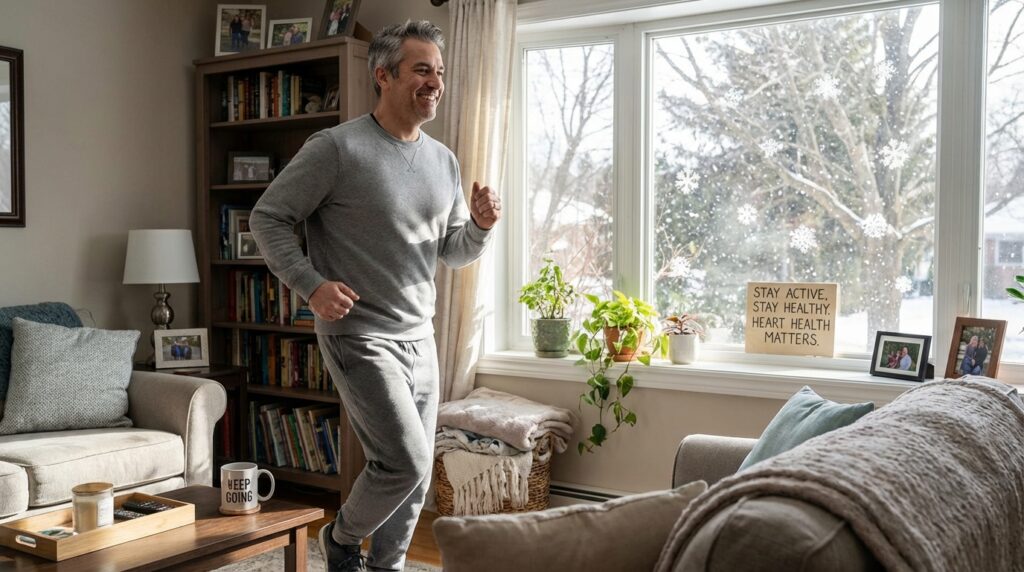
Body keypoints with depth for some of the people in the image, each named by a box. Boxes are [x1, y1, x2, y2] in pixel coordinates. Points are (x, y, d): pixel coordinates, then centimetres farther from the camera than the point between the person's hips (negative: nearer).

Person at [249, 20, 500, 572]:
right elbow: (268, 218, -7)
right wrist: (311, 285, -18)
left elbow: (453, 251, 15)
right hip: (359, 335, -7)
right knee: (407, 461, -11)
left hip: (419, 338, 7)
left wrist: (480, 227, -6)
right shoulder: (337, 147, -11)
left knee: (415, 473, 12)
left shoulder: (443, 160, 9)